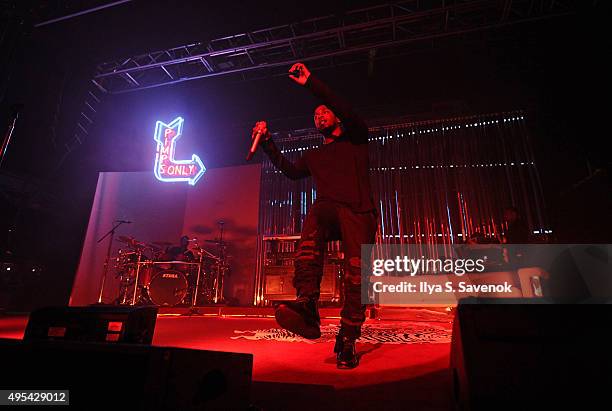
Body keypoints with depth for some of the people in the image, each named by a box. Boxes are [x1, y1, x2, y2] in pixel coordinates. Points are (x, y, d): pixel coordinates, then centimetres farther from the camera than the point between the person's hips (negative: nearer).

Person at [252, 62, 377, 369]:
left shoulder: (355, 140, 20)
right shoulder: (314, 155, 33)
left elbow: (346, 111, 2)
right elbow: (291, 171, 21)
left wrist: (311, 83, 0)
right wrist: (268, 142, 20)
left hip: (357, 211, -1)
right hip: (327, 208, 2)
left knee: (356, 274, -15)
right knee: (314, 219, -35)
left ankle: (347, 342, -9)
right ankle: (307, 304, -45)